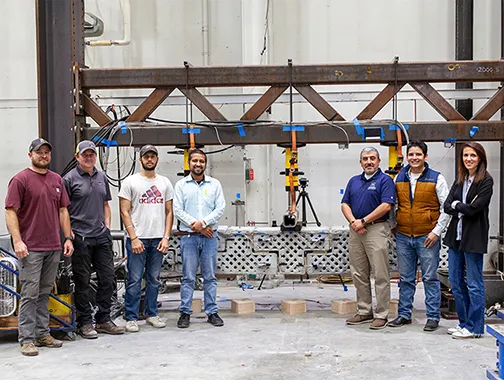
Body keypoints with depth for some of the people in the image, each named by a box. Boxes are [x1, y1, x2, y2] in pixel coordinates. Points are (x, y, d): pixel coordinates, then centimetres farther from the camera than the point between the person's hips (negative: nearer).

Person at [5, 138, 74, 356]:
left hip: (53, 247, 6)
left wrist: (68, 237, 10)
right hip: (31, 248, -6)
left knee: (45, 293, 12)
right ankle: (27, 339, 3)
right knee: (30, 294, -3)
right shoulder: (20, 180, -5)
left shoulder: (57, 180, 13)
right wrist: (17, 241, -16)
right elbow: (10, 212, -8)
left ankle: (43, 334, 20)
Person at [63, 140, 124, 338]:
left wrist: (107, 226, 12)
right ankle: (85, 323, 13)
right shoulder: (70, 179, -4)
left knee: (107, 279, 8)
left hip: (102, 236, 6)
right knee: (83, 282, 2)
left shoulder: (101, 177, 14)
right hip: (80, 238, -6)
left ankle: (103, 320, 20)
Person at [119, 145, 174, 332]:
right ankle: (131, 318, 8)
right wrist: (134, 238, -13)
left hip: (158, 239, 4)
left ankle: (151, 313, 23)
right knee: (134, 280, -1)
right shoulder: (130, 182, -1)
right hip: (137, 239, -4)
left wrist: (166, 237, -1)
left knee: (154, 279, 12)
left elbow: (169, 212, 9)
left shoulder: (165, 183, 10)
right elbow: (125, 212, -5)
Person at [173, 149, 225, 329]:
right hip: (188, 237, -1)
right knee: (188, 277, 2)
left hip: (210, 236, 1)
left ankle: (212, 312, 13)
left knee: (210, 276, 6)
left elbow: (220, 208, 0)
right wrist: (196, 226, -12)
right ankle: (185, 313, 10)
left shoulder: (215, 184, 8)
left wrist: (203, 222, -13)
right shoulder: (181, 185, 5)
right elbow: (177, 210, -3)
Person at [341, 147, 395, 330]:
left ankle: (381, 315, 3)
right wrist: (353, 222, -8)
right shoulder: (354, 181, 17)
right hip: (356, 231, 6)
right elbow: (345, 204, 11)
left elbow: (386, 206, -13)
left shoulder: (385, 180, -2)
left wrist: (363, 221, -14)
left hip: (376, 230, -6)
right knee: (358, 274, 10)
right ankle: (364, 312, 20)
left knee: (380, 275, -3)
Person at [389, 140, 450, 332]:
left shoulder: (436, 179, -2)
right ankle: (404, 314, 20)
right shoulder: (399, 178, 9)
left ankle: (433, 317, 10)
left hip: (427, 237, -3)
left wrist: (436, 231, -9)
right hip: (403, 237, 4)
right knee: (406, 278, 11)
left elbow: (446, 207, -3)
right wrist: (393, 227, 12)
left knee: (430, 278, 1)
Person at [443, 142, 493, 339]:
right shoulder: (460, 179, 13)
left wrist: (457, 206, -2)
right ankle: (464, 323, 25)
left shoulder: (486, 180, -8)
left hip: (473, 237, -7)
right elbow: (447, 206, 4)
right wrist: (464, 208, -11)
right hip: (455, 235, 7)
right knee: (456, 282, 12)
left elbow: (474, 208, -18)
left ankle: (475, 327, 10)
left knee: (474, 284, 0)